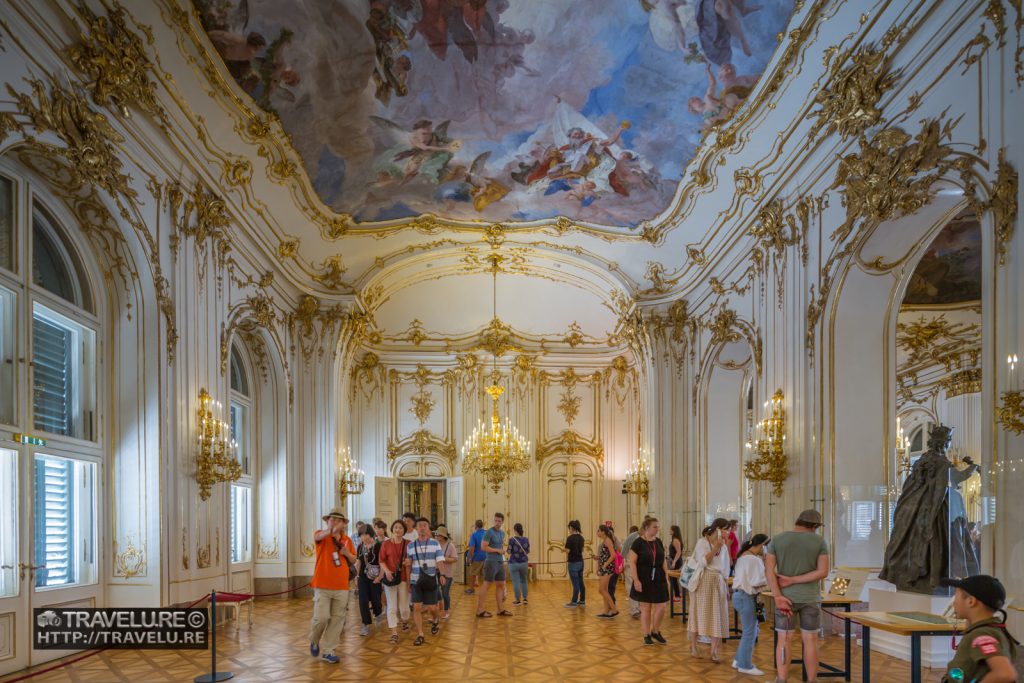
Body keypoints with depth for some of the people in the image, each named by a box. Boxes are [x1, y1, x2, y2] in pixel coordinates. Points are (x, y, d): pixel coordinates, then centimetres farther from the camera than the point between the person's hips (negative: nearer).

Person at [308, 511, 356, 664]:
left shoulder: (347, 540, 10)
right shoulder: (322, 535, -4)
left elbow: (354, 560, 18)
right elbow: (318, 537, -30)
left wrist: (347, 553, -6)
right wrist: (329, 530, -54)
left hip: (341, 586, 4)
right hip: (322, 585, -4)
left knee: (338, 619, 3)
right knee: (321, 617, -8)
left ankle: (328, 650, 14)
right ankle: (314, 640, 22)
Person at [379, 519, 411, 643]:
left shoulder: (408, 544, 0)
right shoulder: (386, 544, -1)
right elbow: (382, 561, 0)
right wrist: (387, 571, -16)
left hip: (404, 578, 0)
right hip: (390, 578, 0)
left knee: (404, 606, 7)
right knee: (392, 607, -1)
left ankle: (405, 621, 40)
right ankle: (394, 633, 4)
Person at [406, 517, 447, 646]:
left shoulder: (435, 543, -2)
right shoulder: (410, 545, 3)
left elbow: (440, 561, -10)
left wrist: (442, 575, -24)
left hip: (431, 580, -1)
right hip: (416, 580, 1)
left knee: (431, 607, 3)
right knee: (417, 607, -5)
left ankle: (436, 620, 38)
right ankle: (420, 635, 4)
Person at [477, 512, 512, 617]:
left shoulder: (502, 533, 13)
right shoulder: (489, 532, -11)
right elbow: (483, 547, -19)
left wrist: (502, 551, 10)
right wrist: (498, 550, -14)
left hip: (500, 563, 8)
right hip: (491, 562, -8)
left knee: (500, 585, 10)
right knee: (486, 586, -6)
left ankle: (501, 610, 18)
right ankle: (479, 610, -3)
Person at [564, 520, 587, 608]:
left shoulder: (570, 538, -15)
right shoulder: (581, 537, 8)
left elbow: (567, 551, -14)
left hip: (573, 563, -7)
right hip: (580, 562, 7)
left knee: (575, 583, -2)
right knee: (581, 582, 13)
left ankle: (574, 602, 5)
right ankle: (582, 601, 19)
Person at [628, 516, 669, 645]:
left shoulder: (658, 542, 7)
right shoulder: (638, 543, -9)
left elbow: (664, 561, 14)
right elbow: (632, 562, -11)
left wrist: (666, 577, 9)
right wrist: (636, 580, -16)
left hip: (659, 580, 5)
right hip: (644, 581, -5)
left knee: (661, 607, 2)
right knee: (645, 608, 3)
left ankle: (655, 632, 23)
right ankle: (647, 635, 15)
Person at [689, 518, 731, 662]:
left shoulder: (723, 546, 10)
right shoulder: (702, 542, -5)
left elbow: (725, 568, 15)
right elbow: (703, 562, -16)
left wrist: (726, 585, 12)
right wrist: (715, 547, -17)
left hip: (719, 583, 5)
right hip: (704, 581, -5)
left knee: (718, 617, -1)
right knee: (700, 614, 3)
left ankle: (714, 652, 0)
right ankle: (693, 646, 19)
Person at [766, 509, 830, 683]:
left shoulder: (777, 540, 1)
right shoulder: (820, 541, -1)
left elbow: (768, 569, -8)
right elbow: (823, 572, -9)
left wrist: (778, 597, -13)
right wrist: (793, 581, -11)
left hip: (786, 597, 1)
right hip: (810, 597, -1)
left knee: (784, 640, 4)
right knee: (810, 640, 9)